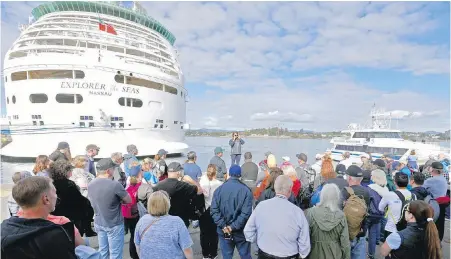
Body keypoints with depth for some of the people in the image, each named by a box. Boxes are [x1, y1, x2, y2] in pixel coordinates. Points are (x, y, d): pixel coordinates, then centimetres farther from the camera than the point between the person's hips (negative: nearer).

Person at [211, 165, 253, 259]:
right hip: (241, 232, -2)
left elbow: (214, 210, -8)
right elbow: (246, 213, -19)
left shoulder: (219, 189, -3)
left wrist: (223, 226, -10)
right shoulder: (246, 190, -12)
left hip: (224, 231, 3)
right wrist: (233, 226, -14)